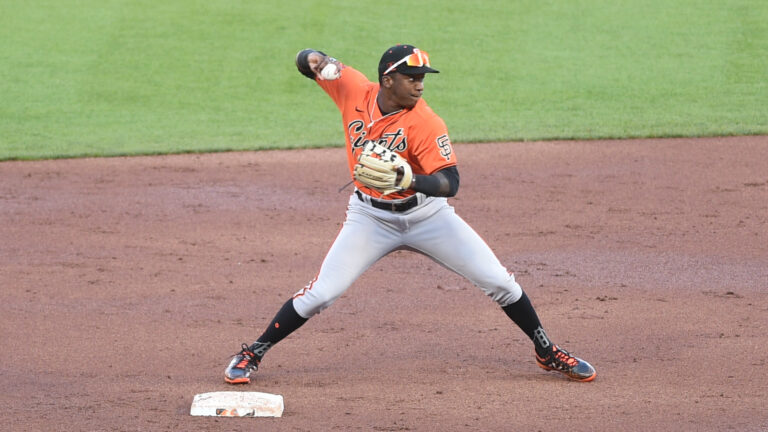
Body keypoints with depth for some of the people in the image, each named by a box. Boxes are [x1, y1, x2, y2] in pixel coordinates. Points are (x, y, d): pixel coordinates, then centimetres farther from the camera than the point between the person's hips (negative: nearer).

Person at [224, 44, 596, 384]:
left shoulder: (425, 123, -24)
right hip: (371, 217, 1)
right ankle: (252, 353, 6)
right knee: (321, 293, -11)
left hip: (425, 213, -1)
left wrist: (411, 180, -47)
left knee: (499, 281, -4)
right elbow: (306, 61, 0)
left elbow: (450, 183, -28)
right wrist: (316, 60, -25)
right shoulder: (354, 90, -14)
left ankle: (547, 353, 16)